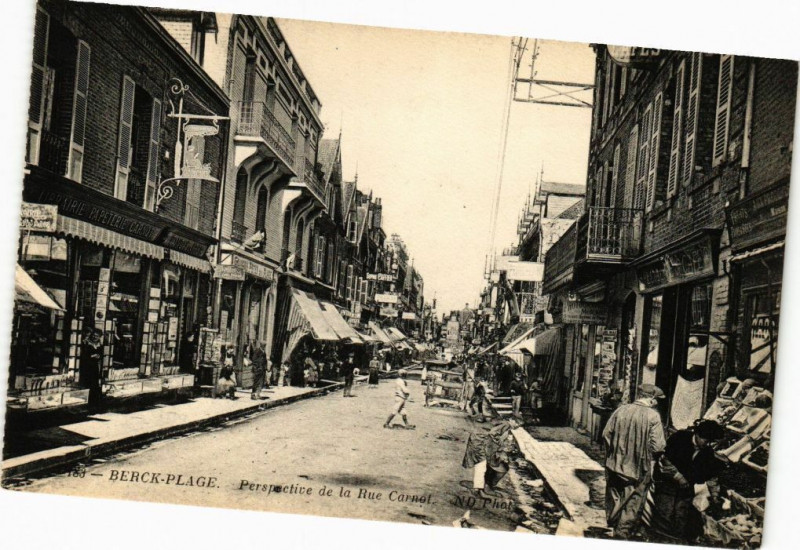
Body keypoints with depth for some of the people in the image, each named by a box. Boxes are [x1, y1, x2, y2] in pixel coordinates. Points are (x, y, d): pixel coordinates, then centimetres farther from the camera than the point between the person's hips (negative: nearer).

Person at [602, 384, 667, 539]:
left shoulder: (621, 410, -3)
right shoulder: (653, 416, -14)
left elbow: (606, 434, 0)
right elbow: (658, 446, -18)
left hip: (615, 466, 4)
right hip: (639, 469, -4)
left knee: (614, 499, 20)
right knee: (632, 503, 10)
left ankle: (614, 528, 34)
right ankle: (624, 534, 16)